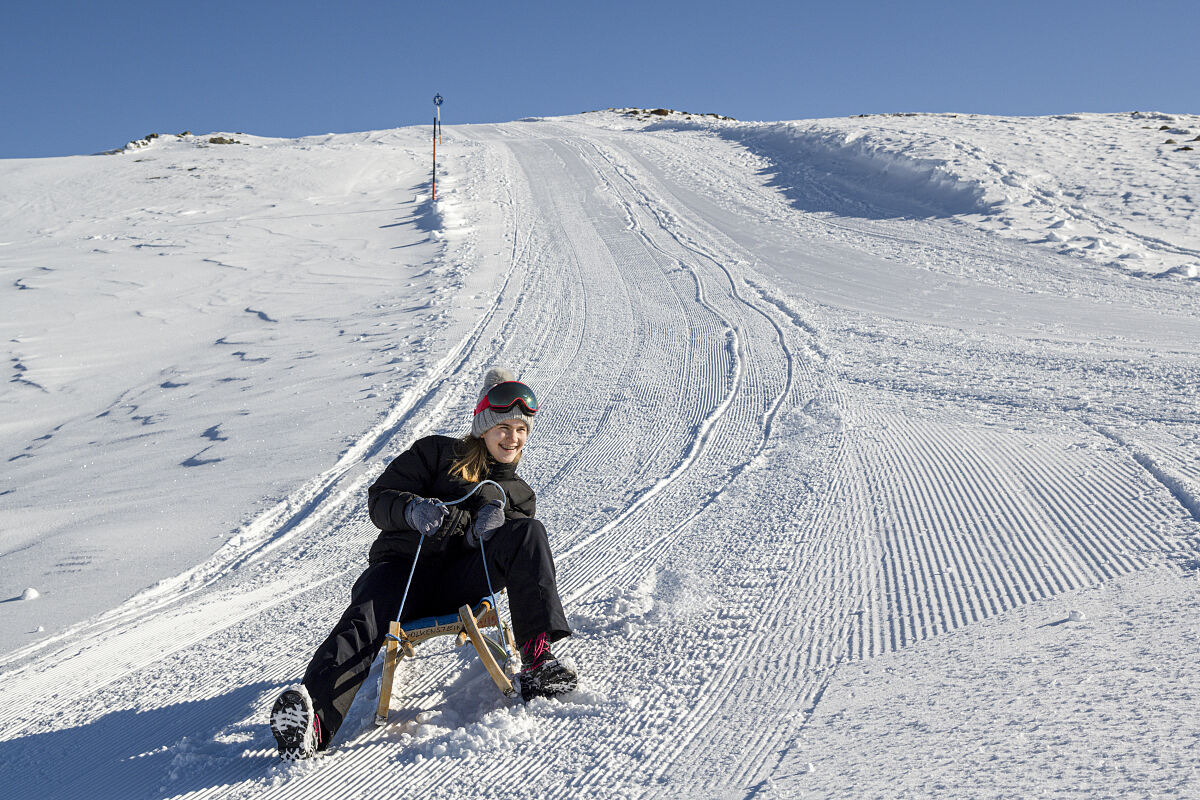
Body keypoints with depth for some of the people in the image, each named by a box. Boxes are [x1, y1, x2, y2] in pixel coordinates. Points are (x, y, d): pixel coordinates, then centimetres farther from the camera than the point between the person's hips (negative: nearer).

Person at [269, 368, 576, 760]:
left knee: (528, 534, -21)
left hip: (458, 585, 2)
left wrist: (491, 527, -11)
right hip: (403, 567, -2)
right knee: (366, 619, -34)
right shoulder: (437, 454, 13)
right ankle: (314, 722, -55)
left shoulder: (519, 495, 24)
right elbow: (380, 498, 5)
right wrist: (412, 509, -19)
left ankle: (537, 658, -32)